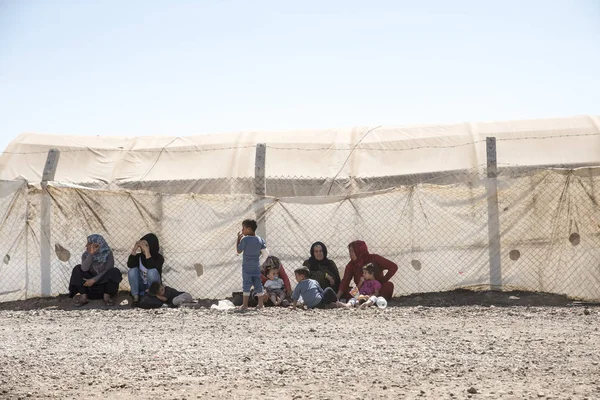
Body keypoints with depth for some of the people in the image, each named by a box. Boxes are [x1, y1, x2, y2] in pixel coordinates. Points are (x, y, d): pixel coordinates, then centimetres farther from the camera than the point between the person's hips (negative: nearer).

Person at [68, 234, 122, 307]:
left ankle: (107, 296, -20)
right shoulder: (86, 255, -1)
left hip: (105, 283, -2)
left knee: (114, 271, -28)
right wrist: (91, 254, -26)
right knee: (78, 269, -17)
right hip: (90, 287, 2)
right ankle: (83, 297, -23)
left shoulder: (108, 254, -8)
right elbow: (84, 269, -20)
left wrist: (94, 280, -26)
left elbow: (108, 270, -19)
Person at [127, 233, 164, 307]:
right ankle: (136, 297, -21)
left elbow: (152, 268, -34)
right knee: (133, 270, -23)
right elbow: (130, 265, -25)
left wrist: (147, 252, -41)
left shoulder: (159, 258, -13)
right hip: (140, 287, 3)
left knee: (152, 271, -31)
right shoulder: (139, 256, -6)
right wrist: (134, 250, -30)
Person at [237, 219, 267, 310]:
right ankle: (261, 304, 14)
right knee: (258, 284, 10)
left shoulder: (245, 239, -13)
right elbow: (264, 248, 11)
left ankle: (245, 304, -3)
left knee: (246, 284, -2)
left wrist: (238, 239, -1)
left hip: (247, 266, -5)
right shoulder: (259, 239, 2)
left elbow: (239, 251, -8)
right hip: (256, 265, 5)